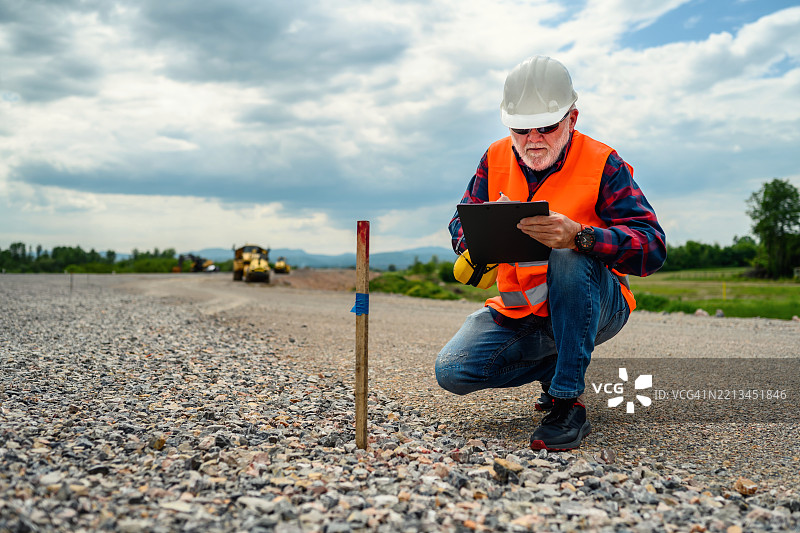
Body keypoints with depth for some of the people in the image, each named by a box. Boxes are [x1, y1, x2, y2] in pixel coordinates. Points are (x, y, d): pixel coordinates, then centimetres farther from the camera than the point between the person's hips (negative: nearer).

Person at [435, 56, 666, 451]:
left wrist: (579, 236, -42)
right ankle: (554, 364, 13)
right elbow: (460, 226, 3)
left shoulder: (602, 163, -14)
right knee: (452, 371, -12)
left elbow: (652, 247, -23)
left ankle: (568, 404, -27)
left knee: (569, 259, -37)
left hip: (594, 305, -4)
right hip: (519, 310, 5)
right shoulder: (496, 159, 0)